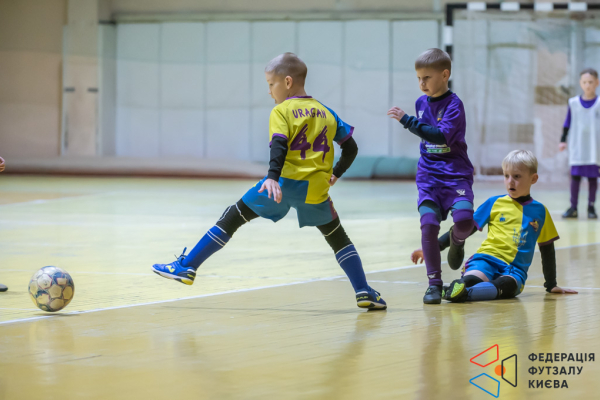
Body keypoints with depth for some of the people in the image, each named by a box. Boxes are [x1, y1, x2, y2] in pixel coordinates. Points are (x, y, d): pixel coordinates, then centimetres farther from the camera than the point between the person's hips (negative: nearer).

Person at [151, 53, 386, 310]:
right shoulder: (326, 113, 17)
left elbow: (279, 146, -15)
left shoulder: (281, 111, 2)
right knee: (339, 239, 21)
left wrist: (272, 177, -28)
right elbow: (351, 147, 21)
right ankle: (364, 292, 11)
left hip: (285, 181, -4)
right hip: (316, 189, 4)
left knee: (232, 218, 7)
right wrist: (335, 174, 35)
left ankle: (187, 267, 5)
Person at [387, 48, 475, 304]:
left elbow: (441, 136, -26)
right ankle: (434, 283, -4)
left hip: (456, 174, -4)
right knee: (428, 224, -13)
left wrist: (406, 121, -28)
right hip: (429, 176, 4)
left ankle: (457, 242, 13)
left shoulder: (454, 104, -12)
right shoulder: (421, 103, 8)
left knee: (464, 219, -25)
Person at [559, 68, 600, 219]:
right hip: (577, 147, 1)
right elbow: (568, 123, 7)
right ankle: (573, 208, 1)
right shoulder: (574, 103, 3)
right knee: (575, 176, -2)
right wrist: (563, 140, 4)